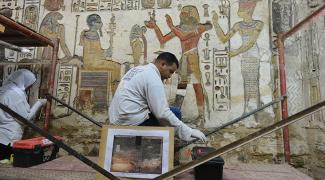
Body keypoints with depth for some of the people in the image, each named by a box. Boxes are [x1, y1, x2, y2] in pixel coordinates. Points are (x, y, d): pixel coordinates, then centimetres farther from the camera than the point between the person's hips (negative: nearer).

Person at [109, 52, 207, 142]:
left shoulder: (138, 69, 12)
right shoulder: (153, 77, -16)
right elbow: (162, 113, -21)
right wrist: (188, 131, -14)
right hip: (133, 122, -9)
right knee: (175, 113, -4)